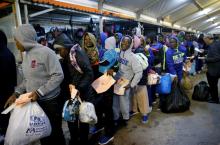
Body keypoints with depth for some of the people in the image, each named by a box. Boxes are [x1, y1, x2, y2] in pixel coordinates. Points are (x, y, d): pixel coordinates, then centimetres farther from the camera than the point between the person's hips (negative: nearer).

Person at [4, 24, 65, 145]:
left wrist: (39, 92, -22)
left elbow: (58, 76, -20)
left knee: (54, 133, 9)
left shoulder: (45, 52, -16)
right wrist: (16, 93, 6)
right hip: (34, 101, 7)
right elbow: (27, 79, 16)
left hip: (49, 102, -7)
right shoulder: (26, 55, 9)